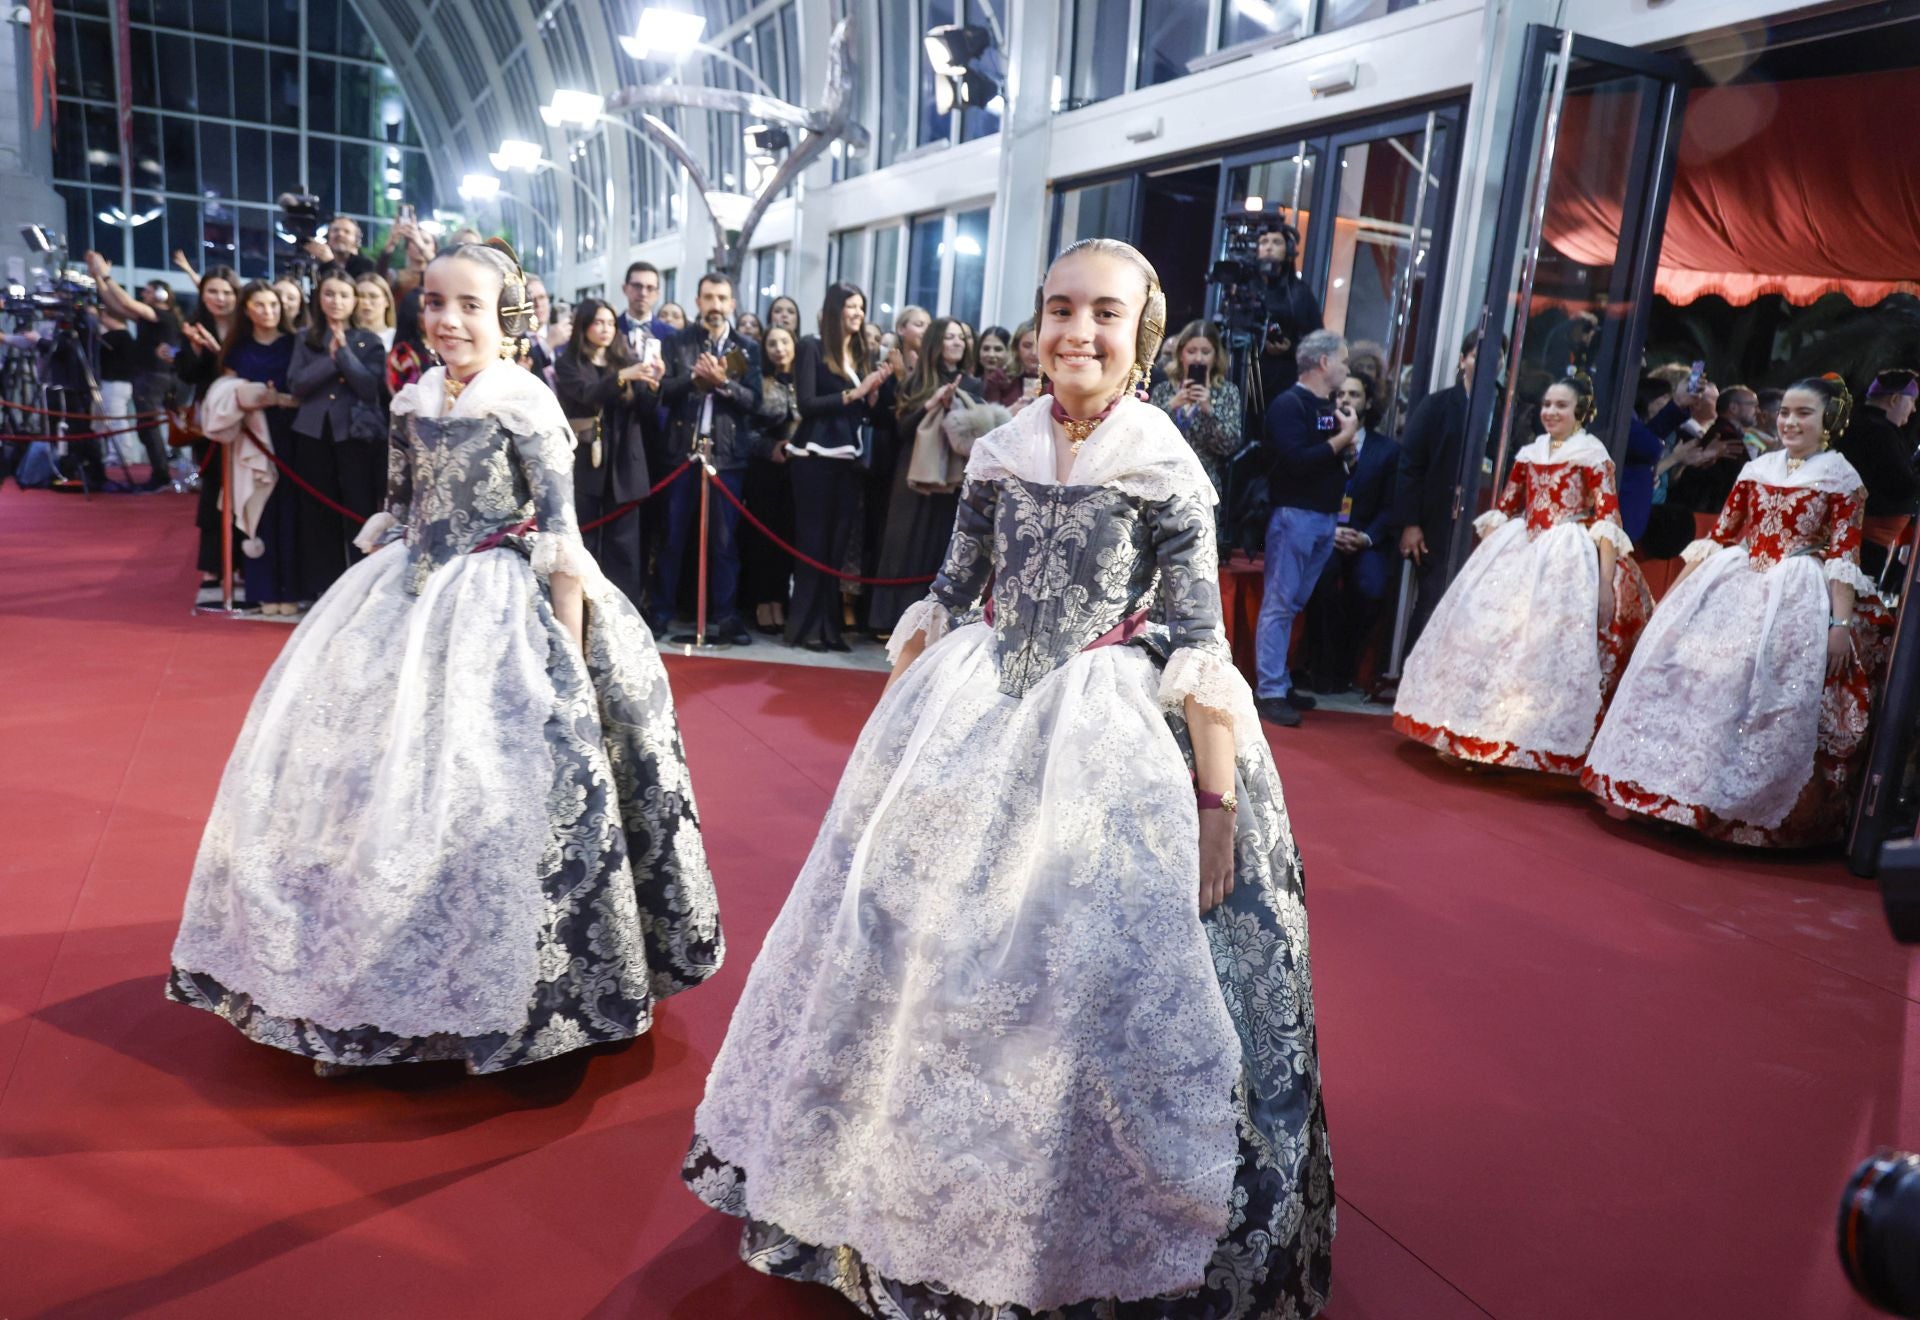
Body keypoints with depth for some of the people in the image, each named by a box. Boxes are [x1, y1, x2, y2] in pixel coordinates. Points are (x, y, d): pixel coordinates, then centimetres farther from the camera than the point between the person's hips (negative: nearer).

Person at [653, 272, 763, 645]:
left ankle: (724, 616, 8)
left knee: (724, 539, 3)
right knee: (673, 536, 6)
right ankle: (660, 612, 14)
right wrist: (694, 377, -17)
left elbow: (754, 400, -2)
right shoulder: (678, 342, 7)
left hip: (727, 455, 0)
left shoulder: (747, 348, 7)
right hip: (682, 452, 0)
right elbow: (662, 391, -2)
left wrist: (723, 382, -17)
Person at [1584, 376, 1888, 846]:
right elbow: (1719, 534, 13)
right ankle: (1672, 784, 7)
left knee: (1764, 688, -10)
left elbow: (1844, 555, -6)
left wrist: (1842, 622, -14)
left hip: (1797, 596, -4)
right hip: (1734, 582, 4)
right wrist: (1675, 591, 9)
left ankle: (1739, 804, 2)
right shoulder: (1757, 468, 12)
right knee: (1689, 666, -3)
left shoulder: (1842, 478, 0)